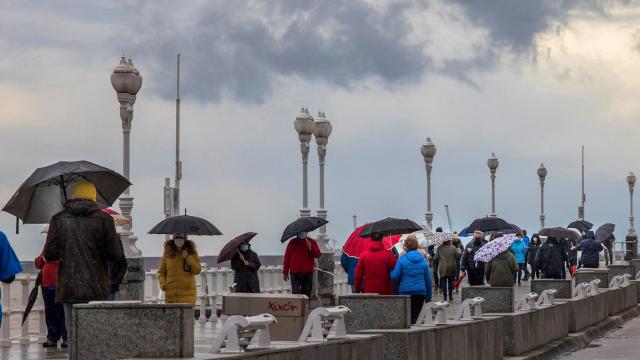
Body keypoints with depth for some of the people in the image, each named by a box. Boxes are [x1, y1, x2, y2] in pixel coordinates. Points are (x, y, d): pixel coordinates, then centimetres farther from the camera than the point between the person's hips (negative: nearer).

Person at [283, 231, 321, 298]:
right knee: (295, 292, -10)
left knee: (307, 293, 4)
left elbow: (317, 255, -3)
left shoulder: (311, 242, 6)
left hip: (308, 273, 1)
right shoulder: (292, 243, 5)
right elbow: (287, 258, 7)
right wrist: (285, 272, 5)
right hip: (295, 273, -1)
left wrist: (311, 247, -21)